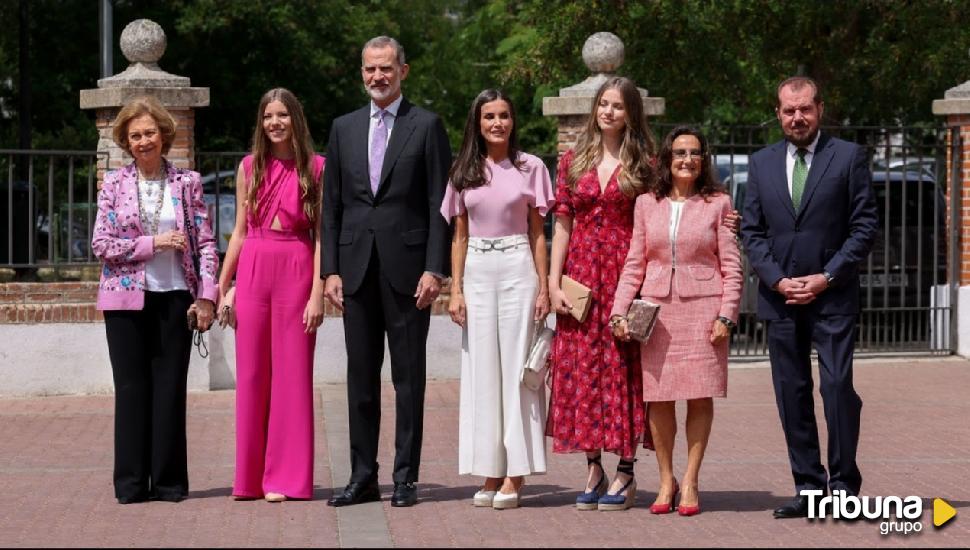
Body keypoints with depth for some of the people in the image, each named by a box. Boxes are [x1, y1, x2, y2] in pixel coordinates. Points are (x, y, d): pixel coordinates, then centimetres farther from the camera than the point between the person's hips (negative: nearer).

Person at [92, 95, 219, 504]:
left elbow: (205, 243, 3)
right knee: (132, 388, 2)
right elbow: (101, 244, -2)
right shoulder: (114, 184, 4)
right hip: (126, 299, 0)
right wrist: (153, 243, -11)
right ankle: (131, 483, 8)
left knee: (170, 388, 1)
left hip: (174, 297, 0)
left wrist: (207, 294, -6)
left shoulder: (187, 182, 5)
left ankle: (169, 481, 8)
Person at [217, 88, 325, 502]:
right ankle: (250, 477, 13)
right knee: (251, 375, 5)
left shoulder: (315, 168, 1)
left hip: (296, 273, -3)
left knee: (292, 375, 0)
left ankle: (286, 477, 7)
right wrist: (222, 288, 9)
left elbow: (321, 235, -2)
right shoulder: (250, 167, 10)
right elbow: (239, 231, 13)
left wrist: (318, 293, -10)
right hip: (253, 271, 3)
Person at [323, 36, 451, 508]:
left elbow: (439, 204, -3)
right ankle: (362, 476, 13)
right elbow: (331, 205, 11)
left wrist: (434, 269, -10)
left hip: (407, 267, -4)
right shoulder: (344, 128, 12)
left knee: (408, 376, 1)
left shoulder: (426, 126, 1)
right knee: (360, 376, 7)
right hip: (356, 268, 4)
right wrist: (330, 269, 4)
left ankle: (406, 477, 7)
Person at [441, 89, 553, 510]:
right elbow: (459, 236, 11)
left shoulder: (530, 168, 3)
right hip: (477, 272, 3)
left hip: (518, 269, -3)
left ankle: (515, 475, -2)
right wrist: (455, 290, 3)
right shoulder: (464, 173, 10)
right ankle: (491, 471, 7)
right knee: (482, 369, 3)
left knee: (517, 365, -4)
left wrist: (543, 287, -3)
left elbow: (537, 233, 3)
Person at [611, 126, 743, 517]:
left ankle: (690, 481, 7)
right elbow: (634, 264, 10)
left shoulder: (718, 203, 4)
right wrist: (619, 311, 1)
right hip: (656, 309, 2)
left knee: (700, 395, -1)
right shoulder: (647, 204, 9)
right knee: (659, 397, 0)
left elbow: (731, 267, 2)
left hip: (702, 308, -2)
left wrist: (726, 315, -7)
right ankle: (666, 480, 12)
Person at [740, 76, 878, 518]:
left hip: (832, 297, -3)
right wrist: (778, 280, -5)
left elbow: (865, 225, -2)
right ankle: (808, 488, 9)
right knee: (792, 395, 4)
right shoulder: (762, 163, 11)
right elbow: (751, 231, 9)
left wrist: (826, 277, -10)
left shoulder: (849, 157, 1)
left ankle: (844, 485, -2)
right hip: (780, 297, 4)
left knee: (838, 387, -11)